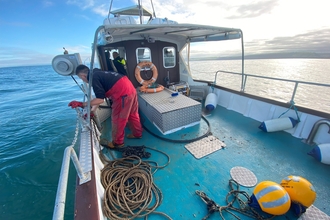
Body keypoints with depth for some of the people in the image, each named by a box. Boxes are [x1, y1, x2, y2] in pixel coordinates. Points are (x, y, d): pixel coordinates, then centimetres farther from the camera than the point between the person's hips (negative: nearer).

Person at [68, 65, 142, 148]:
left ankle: (117, 142, 25)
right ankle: (137, 134, 41)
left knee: (117, 119, 7)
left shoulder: (94, 78, -7)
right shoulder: (98, 73, 23)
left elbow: (100, 99, -14)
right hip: (130, 88, 10)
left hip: (123, 93, -10)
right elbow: (101, 95, 25)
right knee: (132, 114, 23)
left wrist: (81, 104, -8)